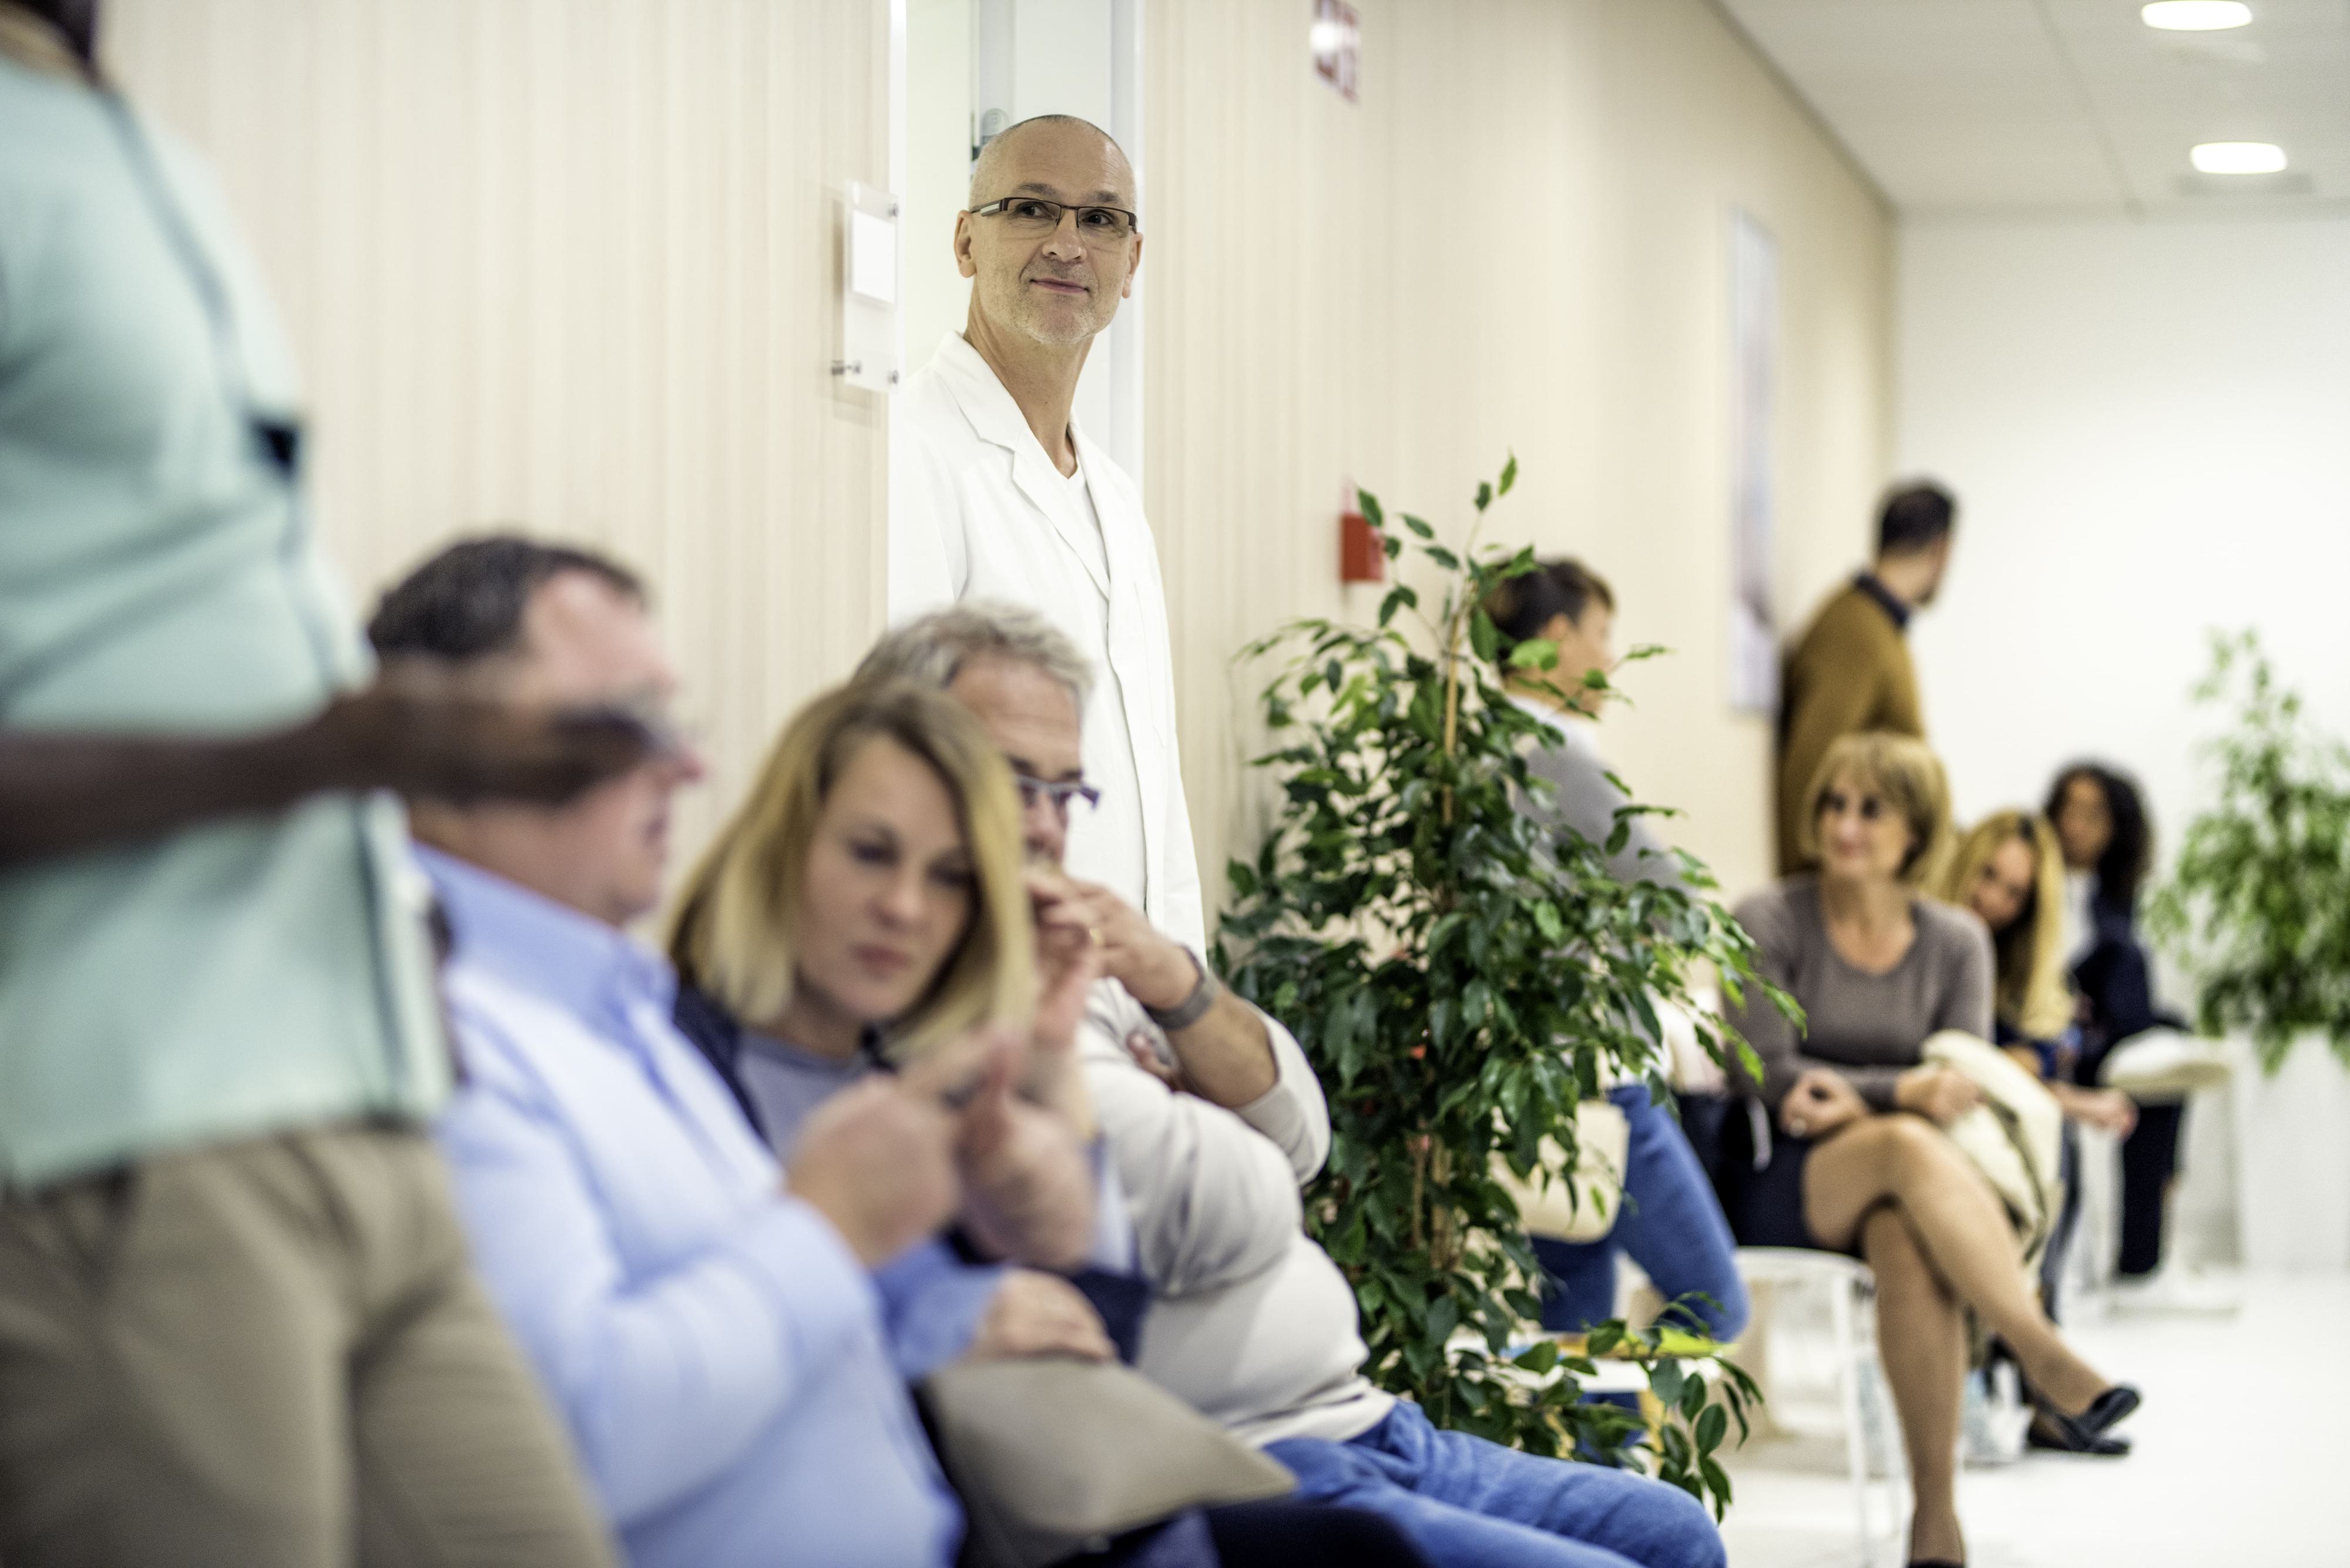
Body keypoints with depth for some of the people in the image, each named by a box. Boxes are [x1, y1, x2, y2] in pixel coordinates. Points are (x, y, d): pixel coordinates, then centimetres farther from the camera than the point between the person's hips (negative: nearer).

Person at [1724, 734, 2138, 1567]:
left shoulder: (1957, 942, 10)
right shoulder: (1770, 922, 1)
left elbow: (1962, 1087, 2)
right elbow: (1772, 1078, -8)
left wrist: (1854, 1099, -16)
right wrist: (1906, 1093, -20)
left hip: (1888, 1191, 2)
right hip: (1776, 1188, -2)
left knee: (1910, 1241, -38)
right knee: (1909, 1146, -38)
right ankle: (2050, 1361, -46)